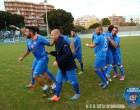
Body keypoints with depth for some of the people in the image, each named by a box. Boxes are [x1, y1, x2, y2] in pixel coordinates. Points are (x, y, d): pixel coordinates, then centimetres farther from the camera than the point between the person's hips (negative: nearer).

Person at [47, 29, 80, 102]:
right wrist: (50, 52, 4)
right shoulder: (58, 42, 5)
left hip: (68, 66, -9)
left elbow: (67, 54, -34)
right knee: (58, 81, 13)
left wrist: (58, 62, -32)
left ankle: (77, 94, 33)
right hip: (61, 66, 9)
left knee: (73, 81, 9)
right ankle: (57, 96, 26)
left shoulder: (63, 42, -25)